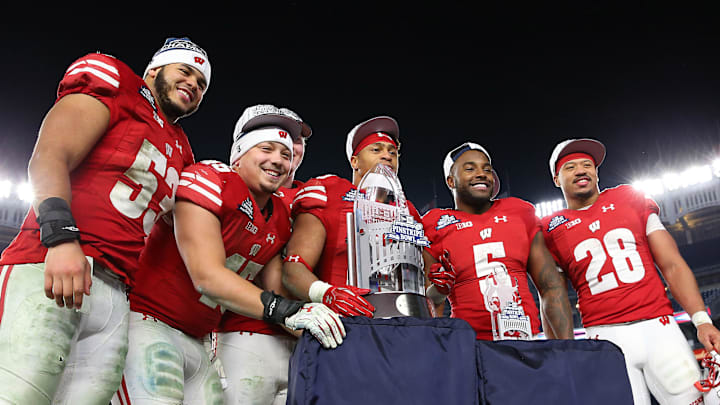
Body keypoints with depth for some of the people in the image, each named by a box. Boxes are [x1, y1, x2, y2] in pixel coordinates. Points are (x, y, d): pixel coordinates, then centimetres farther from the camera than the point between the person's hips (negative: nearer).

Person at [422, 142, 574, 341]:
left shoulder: (519, 212, 14)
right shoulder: (436, 226, 7)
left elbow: (551, 286, 13)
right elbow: (427, 301, 9)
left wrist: (566, 345, 4)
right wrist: (438, 289, -12)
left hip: (528, 338, 3)